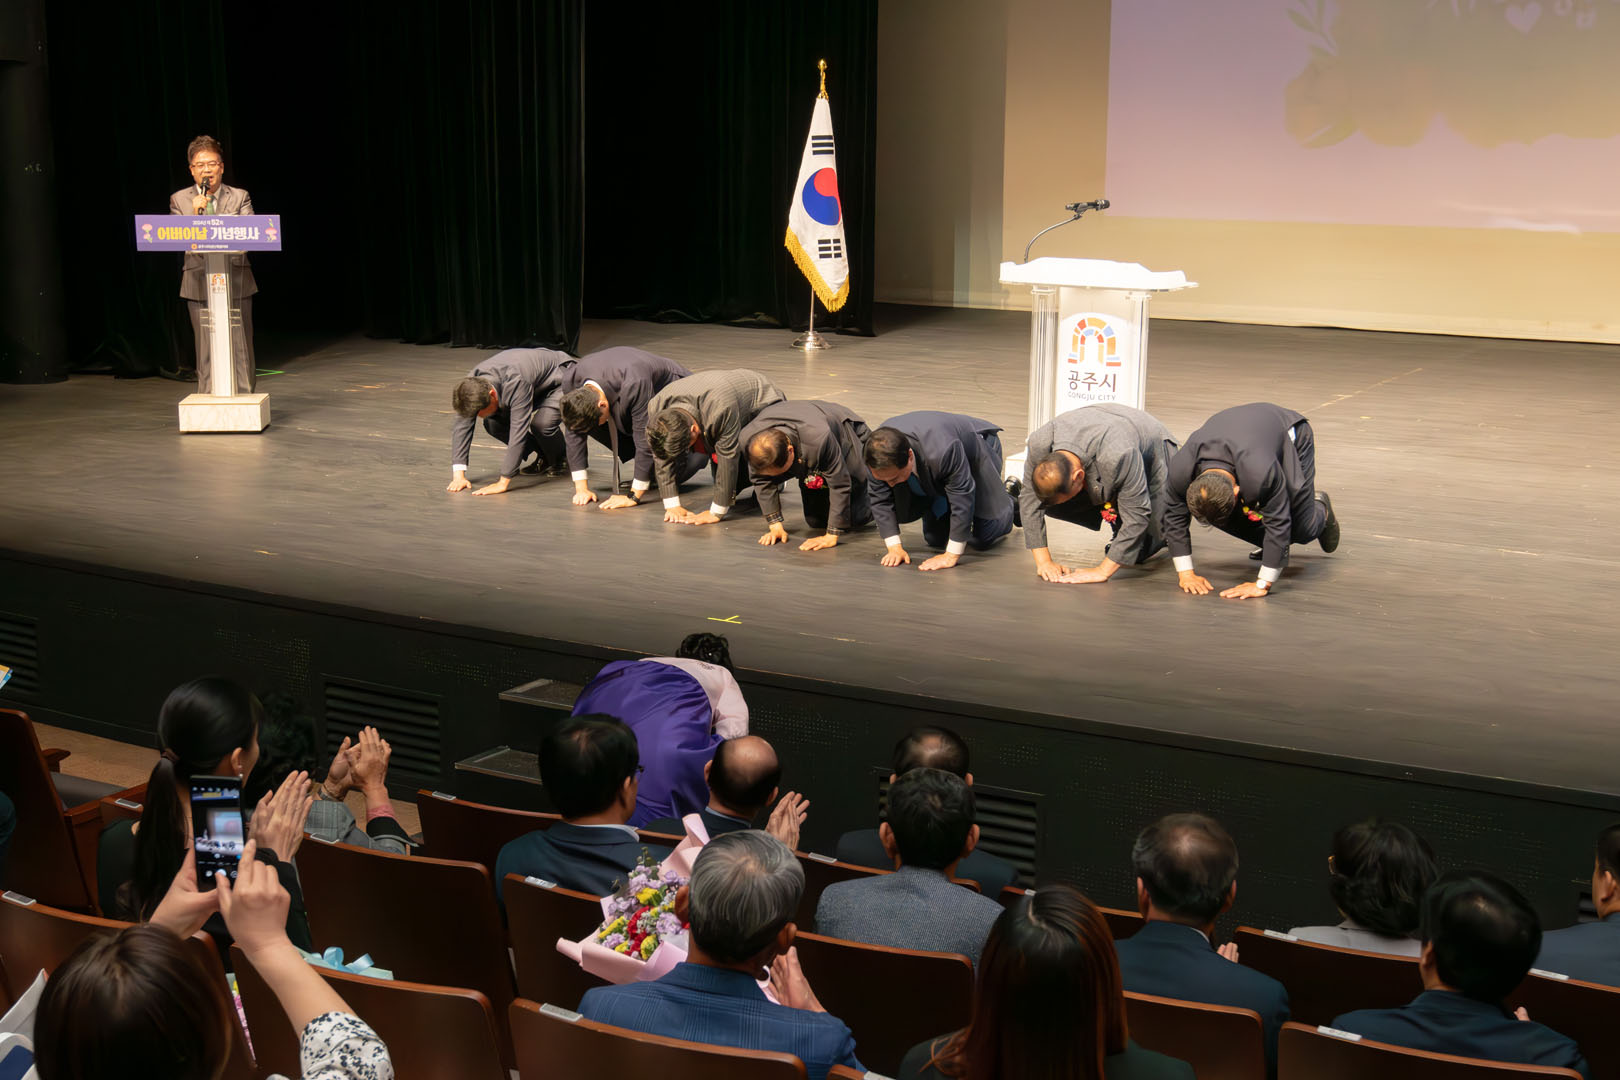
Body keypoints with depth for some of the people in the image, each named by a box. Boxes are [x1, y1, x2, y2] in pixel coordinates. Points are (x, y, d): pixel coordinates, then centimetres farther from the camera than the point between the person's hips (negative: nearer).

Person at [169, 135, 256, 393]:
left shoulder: (240, 197, 8)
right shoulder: (179, 200, 9)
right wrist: (195, 215, -14)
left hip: (236, 284, 0)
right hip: (200, 285, 0)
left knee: (240, 350, 2)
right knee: (206, 353, -1)